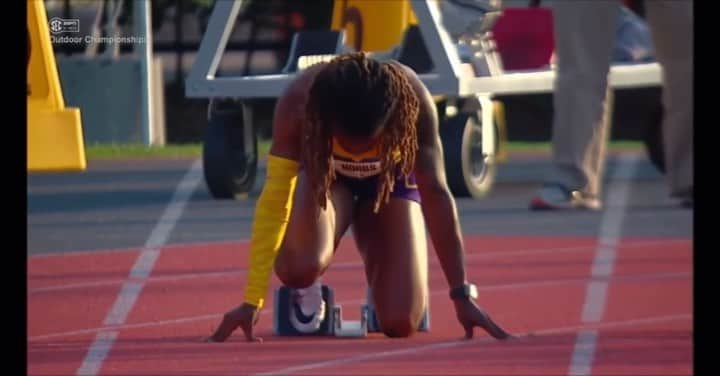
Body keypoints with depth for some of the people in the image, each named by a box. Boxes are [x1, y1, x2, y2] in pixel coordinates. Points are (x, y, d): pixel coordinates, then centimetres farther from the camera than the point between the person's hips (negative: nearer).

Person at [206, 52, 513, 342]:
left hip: (390, 179, 1)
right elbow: (276, 196, -35)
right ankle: (304, 291, 5)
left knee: (400, 323, -13)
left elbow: (435, 194, -31)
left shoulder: (411, 99, -35)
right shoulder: (299, 101, -37)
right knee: (298, 267, -34)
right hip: (323, 174, -1)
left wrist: (462, 296, -31)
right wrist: (252, 301, -38)